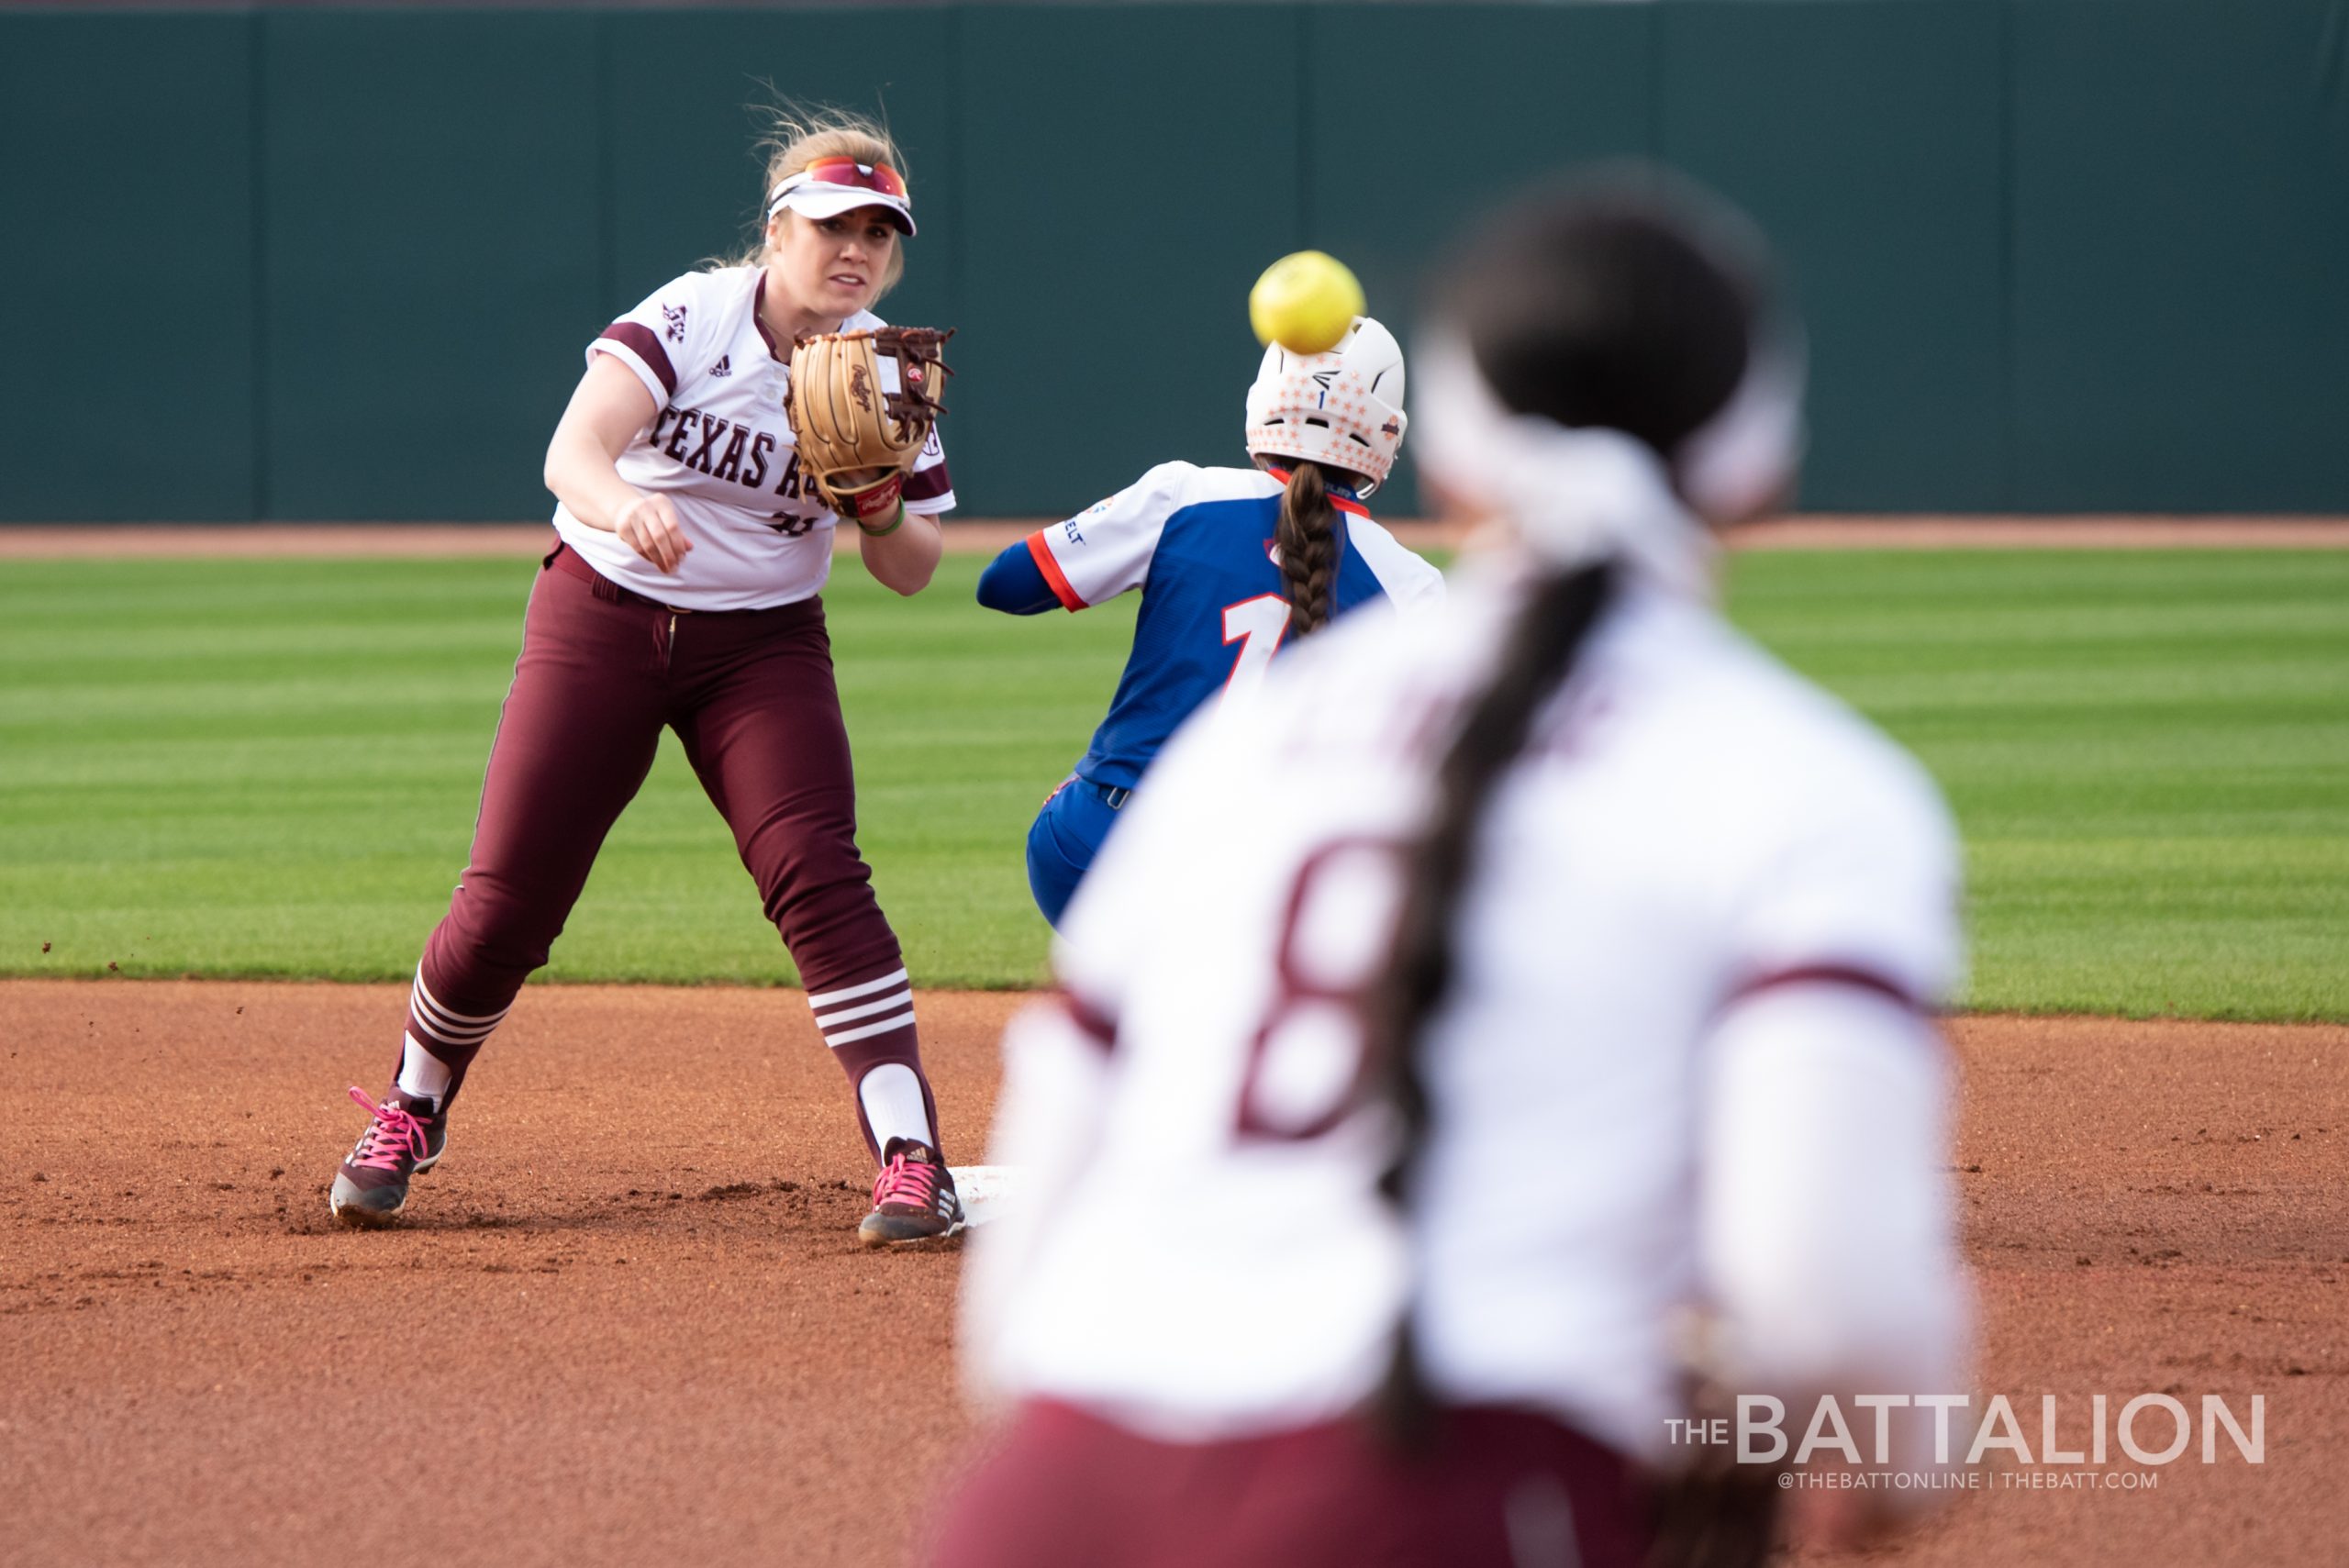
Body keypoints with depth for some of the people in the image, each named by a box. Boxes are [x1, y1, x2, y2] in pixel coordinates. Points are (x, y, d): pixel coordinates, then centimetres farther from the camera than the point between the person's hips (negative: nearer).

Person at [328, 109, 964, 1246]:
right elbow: (571, 452, -35)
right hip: (601, 623, -2)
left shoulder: (883, 373, -5)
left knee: (817, 876, -19)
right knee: (506, 902, -3)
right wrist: (624, 501, -58)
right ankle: (412, 1111, 24)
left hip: (763, 646, 2)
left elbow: (910, 574, 2)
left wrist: (881, 510, -21)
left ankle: (910, 1156, -19)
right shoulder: (690, 319, -18)